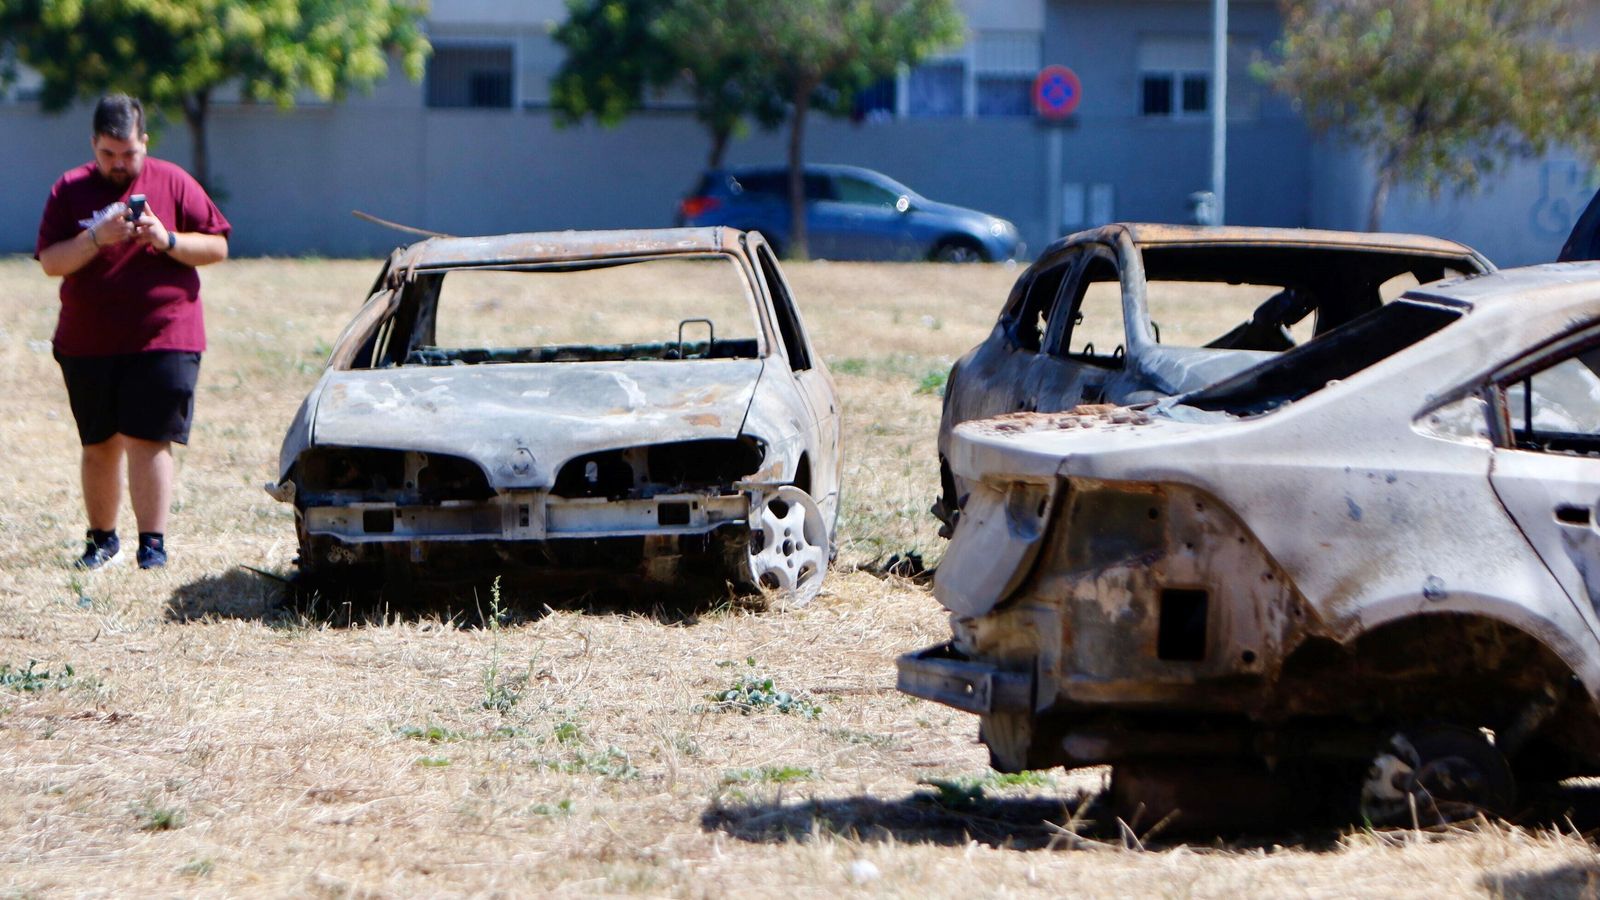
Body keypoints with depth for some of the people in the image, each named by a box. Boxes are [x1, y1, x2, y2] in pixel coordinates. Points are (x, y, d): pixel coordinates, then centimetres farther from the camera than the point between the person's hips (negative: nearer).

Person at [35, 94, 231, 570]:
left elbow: (218, 246, 4)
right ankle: (101, 537, 23)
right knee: (99, 446, 10)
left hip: (162, 338, -2)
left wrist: (167, 240, -13)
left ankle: (153, 543, -8)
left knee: (146, 440, -11)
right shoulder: (70, 190, 5)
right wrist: (95, 239, -18)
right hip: (86, 343, 2)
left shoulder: (173, 183, 3)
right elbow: (50, 262, -2)